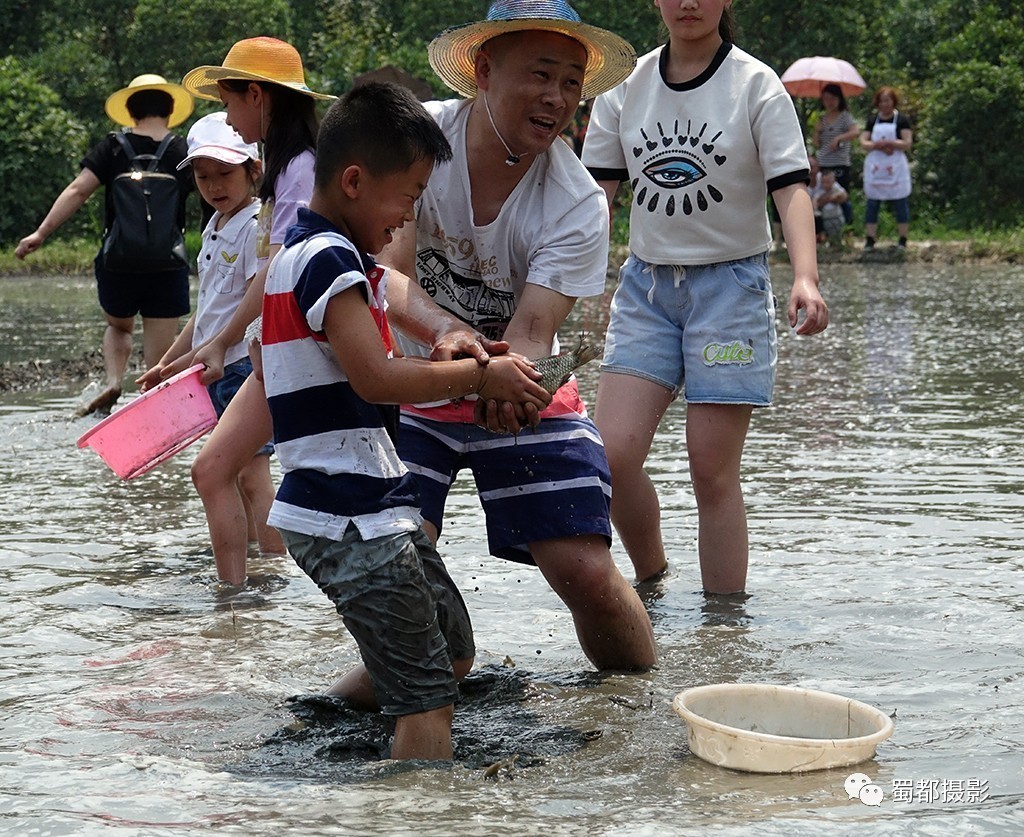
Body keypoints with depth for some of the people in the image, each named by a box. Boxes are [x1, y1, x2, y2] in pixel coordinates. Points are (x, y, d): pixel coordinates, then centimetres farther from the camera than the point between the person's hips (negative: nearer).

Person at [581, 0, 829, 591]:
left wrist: (806, 277, -29)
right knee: (611, 454, -10)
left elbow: (791, 187, -13)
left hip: (730, 283, -3)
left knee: (713, 473, -3)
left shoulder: (756, 86, -3)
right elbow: (596, 191, 8)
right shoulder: (626, 86, 7)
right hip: (646, 284, 3)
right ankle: (651, 581, 15)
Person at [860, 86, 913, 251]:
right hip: (875, 168, 3)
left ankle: (902, 241, 4)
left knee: (901, 205, -1)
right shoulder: (872, 120, 11)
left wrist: (887, 142, -15)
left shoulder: (901, 120, 1)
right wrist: (879, 146, -14)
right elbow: (863, 142, 3)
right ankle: (869, 241, 5)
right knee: (872, 205, 2)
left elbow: (907, 144, -7)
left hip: (896, 168, -3)